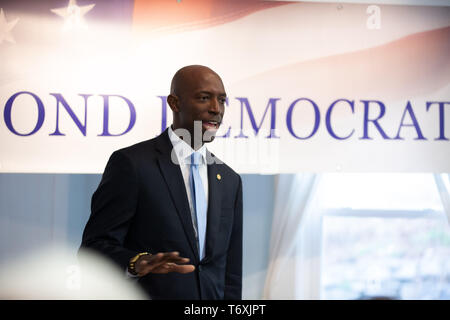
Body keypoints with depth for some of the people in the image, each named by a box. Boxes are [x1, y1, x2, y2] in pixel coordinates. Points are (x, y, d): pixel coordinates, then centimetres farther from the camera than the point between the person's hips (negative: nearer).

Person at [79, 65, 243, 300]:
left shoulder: (230, 181, 8)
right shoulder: (131, 163, -9)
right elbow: (93, 248, -13)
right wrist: (136, 263, -30)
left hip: (212, 295, 5)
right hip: (145, 295, -5)